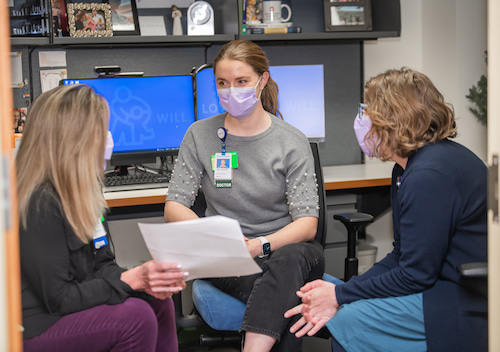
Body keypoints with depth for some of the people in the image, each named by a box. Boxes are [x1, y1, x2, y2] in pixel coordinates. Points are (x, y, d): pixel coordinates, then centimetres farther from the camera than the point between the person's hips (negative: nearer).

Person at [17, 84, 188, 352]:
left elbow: (101, 264, 8)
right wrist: (131, 279, -24)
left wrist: (145, 281, -11)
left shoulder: (80, 189, 7)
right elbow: (60, 299, -22)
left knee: (156, 299, -2)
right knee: (135, 316, -24)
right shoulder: (40, 204, -23)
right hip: (37, 329, -9)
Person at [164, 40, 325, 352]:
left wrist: (259, 245, -26)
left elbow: (307, 224, -7)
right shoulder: (200, 135, 6)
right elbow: (174, 207, 2)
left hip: (284, 247, 0)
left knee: (290, 261, -39)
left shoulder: (292, 141, 1)